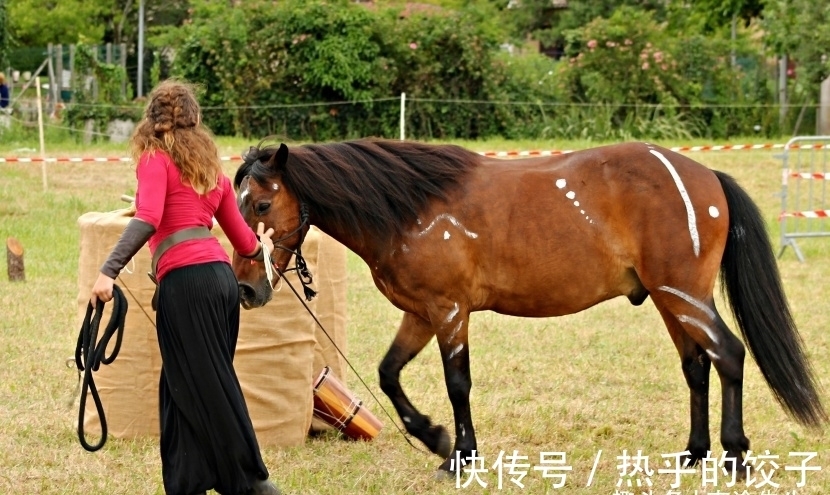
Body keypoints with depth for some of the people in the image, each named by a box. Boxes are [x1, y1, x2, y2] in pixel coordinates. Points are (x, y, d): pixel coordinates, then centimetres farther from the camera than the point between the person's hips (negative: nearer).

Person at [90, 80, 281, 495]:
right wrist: (261, 248, 46)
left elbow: (147, 220, -16)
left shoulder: (155, 159, 2)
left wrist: (108, 271, -23)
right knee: (184, 385, 14)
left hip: (185, 279, -7)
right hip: (222, 275, 7)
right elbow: (243, 240, 24)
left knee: (207, 387, 0)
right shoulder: (211, 168, 20)